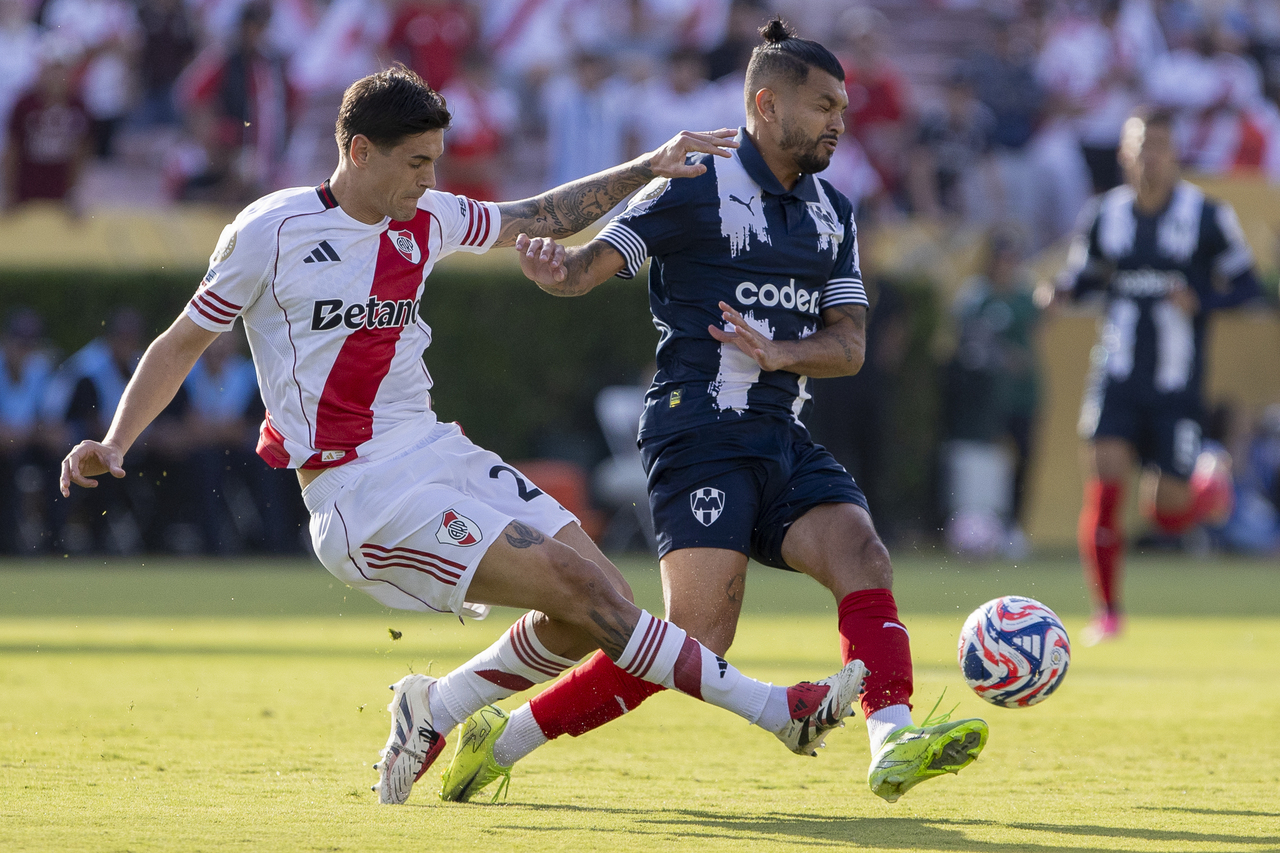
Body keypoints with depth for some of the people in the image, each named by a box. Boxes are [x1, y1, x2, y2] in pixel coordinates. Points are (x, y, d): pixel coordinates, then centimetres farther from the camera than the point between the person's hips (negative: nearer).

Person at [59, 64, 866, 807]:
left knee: (595, 605, -5)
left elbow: (543, 218, 23)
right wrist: (114, 444, -10)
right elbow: (182, 343, 0)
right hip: (359, 492, -7)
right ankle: (774, 709, -15)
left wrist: (647, 168, 13)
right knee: (571, 582, -18)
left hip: (437, 453, 8)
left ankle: (433, 712, 15)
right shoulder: (271, 230, -7)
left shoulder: (426, 221, 9)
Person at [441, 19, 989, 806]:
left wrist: (778, 353, -11)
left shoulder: (833, 213, 14)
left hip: (784, 441, 7)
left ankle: (895, 741, -31)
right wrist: (558, 270, -37)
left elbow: (850, 347, 10)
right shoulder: (696, 190, -5)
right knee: (700, 641, -15)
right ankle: (503, 739, -4)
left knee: (862, 556, -18)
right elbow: (596, 262, -13)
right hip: (701, 438, -7)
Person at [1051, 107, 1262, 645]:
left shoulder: (1208, 217, -4)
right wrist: (1063, 290, -7)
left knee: (1169, 514, 3)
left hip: (1176, 384, -1)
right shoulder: (1103, 215, 3)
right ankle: (1107, 611, -5)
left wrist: (1201, 303, -18)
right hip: (1117, 375, 1)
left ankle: (1212, 474, 40)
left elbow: (1246, 285, 1)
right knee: (1104, 480, -18)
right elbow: (1084, 273, 16)